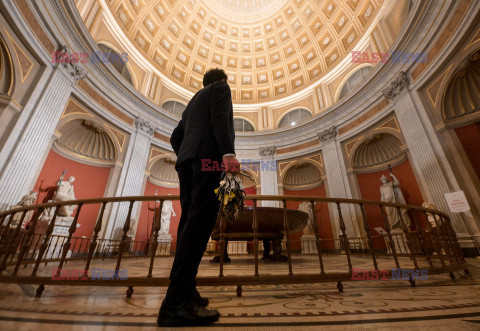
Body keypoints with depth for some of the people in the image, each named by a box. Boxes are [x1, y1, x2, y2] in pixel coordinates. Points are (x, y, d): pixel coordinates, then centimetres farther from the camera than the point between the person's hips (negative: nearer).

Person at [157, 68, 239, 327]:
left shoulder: (194, 100, 36)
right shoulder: (221, 88, 16)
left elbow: (175, 138, 28)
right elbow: (220, 118, -7)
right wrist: (228, 152, -19)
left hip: (187, 160, 8)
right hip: (208, 156, -8)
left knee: (189, 221, 3)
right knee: (200, 222, -17)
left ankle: (185, 289, 8)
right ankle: (176, 303, -18)